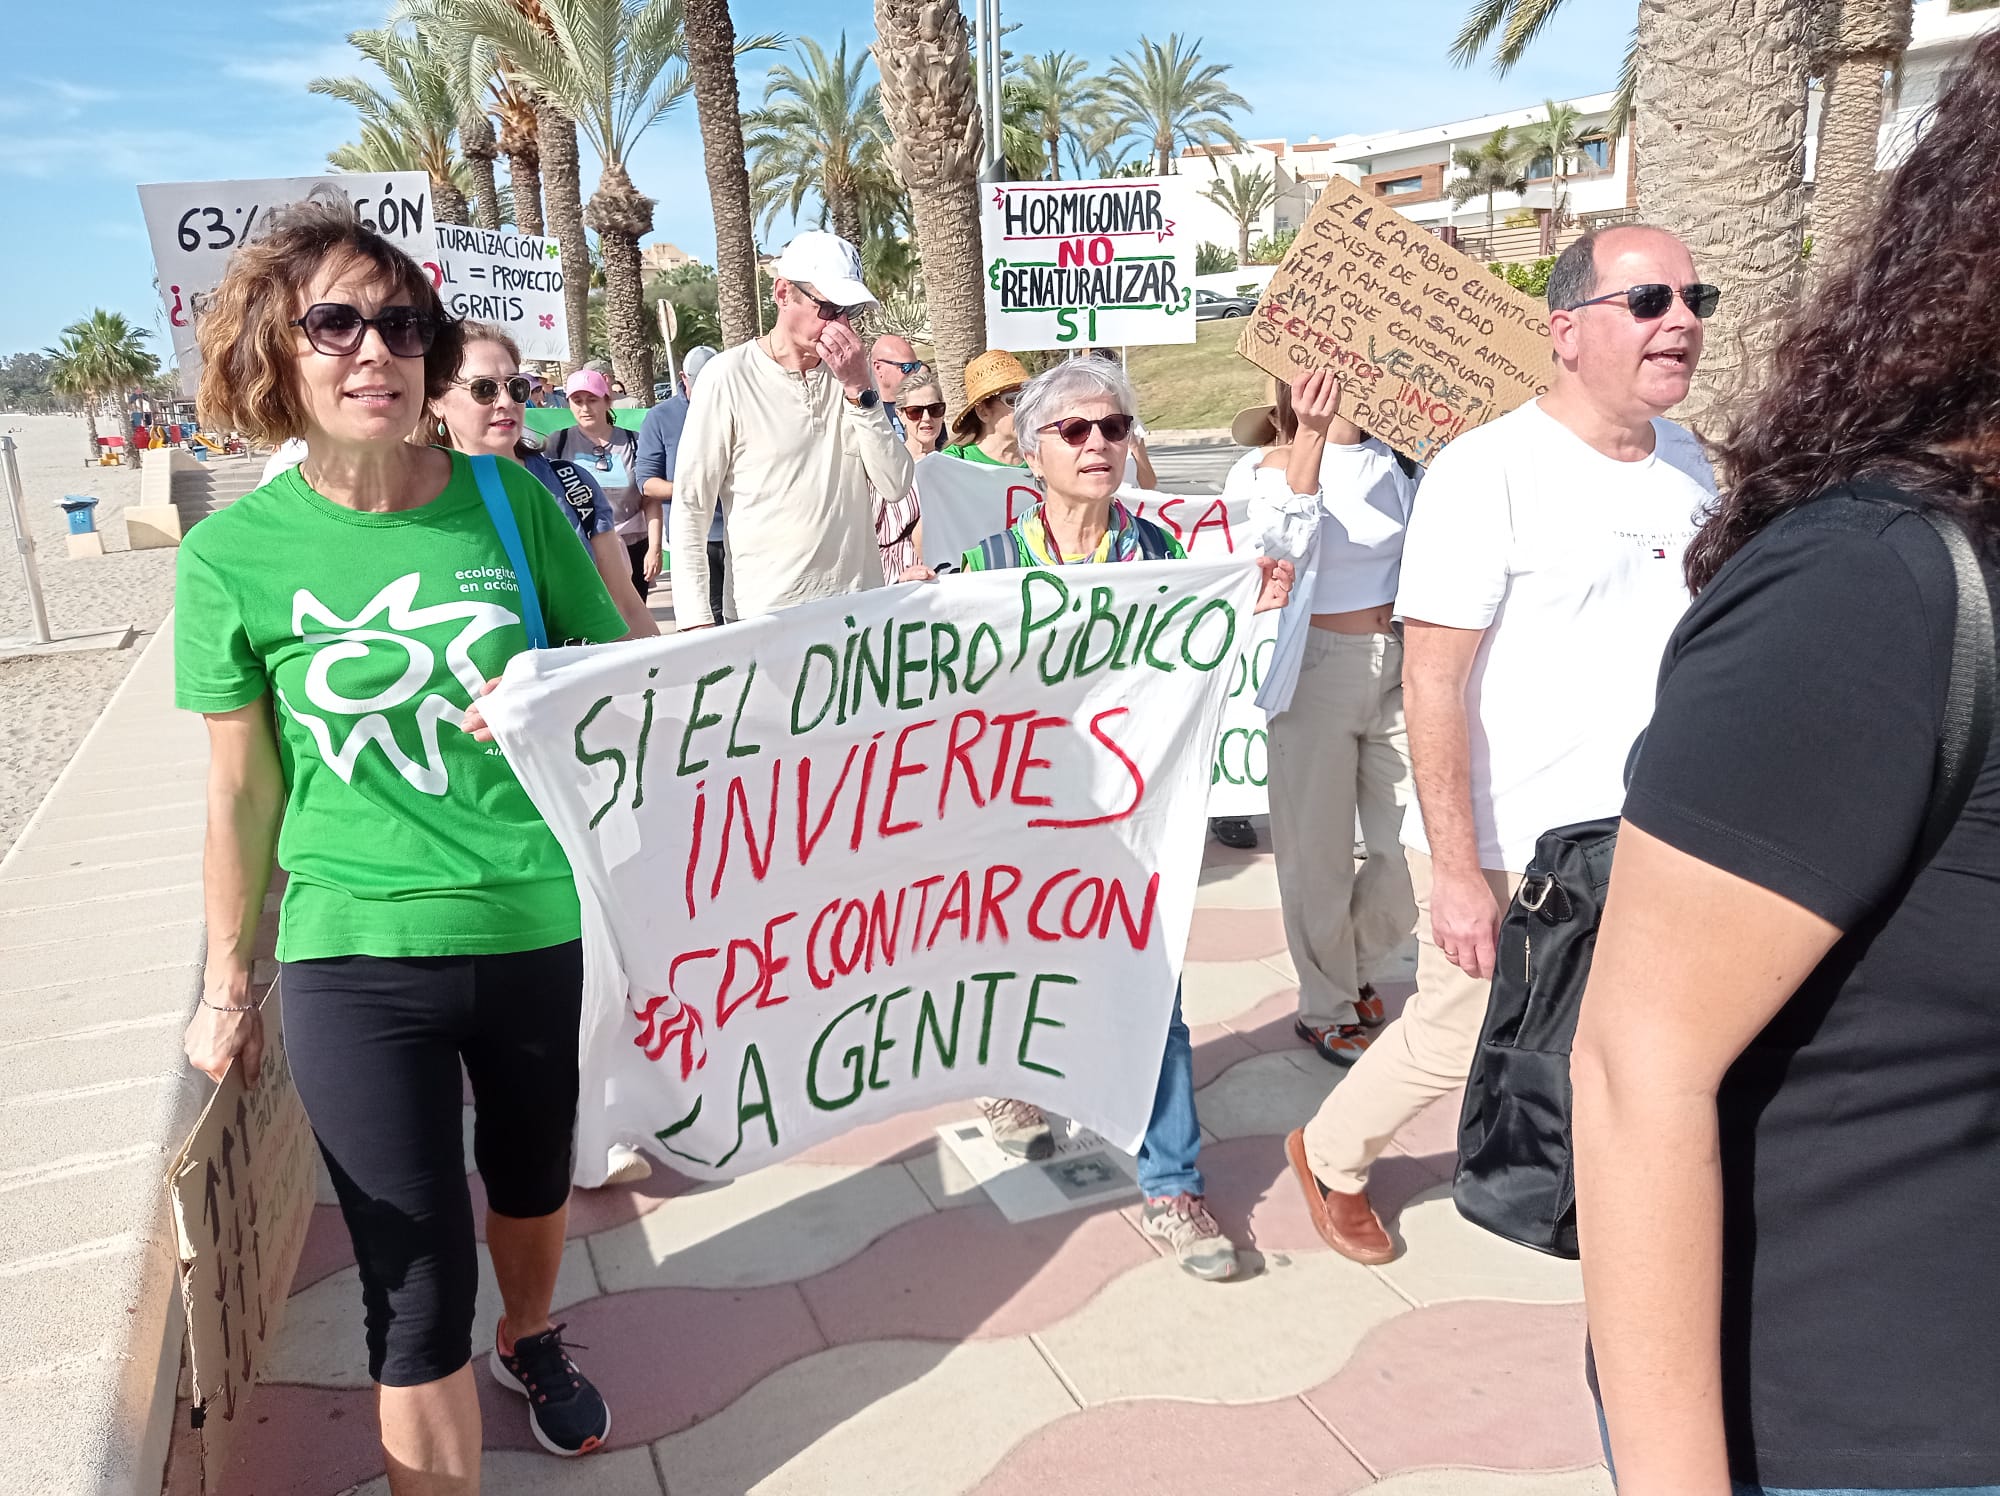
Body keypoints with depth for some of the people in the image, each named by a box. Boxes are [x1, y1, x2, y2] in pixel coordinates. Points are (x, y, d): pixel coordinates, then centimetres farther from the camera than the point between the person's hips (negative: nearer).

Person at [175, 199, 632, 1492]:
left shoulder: (506, 498, -5)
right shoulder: (234, 554, -7)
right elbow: (244, 792, 1)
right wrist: (230, 988, 8)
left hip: (539, 928, 2)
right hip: (358, 957, -2)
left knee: (533, 1177, 25)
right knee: (417, 1289, 3)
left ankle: (532, 1339, 56)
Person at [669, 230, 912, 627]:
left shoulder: (850, 372, 8)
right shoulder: (729, 376, -6)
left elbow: (896, 484, 0)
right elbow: (689, 506, -5)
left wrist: (859, 389, -10)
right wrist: (696, 622, -10)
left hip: (861, 602, 4)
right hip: (769, 610, -4)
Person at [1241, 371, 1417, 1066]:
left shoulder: (1398, 457, 7)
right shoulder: (1267, 467, -3)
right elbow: (1280, 540, -24)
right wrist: (1310, 438, -32)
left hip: (1398, 669, 4)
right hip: (1316, 670, -3)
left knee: (1413, 844, 6)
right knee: (1319, 851, 5)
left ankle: (1359, 972, 34)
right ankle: (1325, 1008, 25)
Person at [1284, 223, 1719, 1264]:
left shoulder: (1686, 465, 6)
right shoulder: (1488, 472, -16)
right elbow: (1432, 684, -19)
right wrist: (1456, 870, -21)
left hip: (1650, 840, 6)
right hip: (1504, 851, -6)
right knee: (1457, 1041, 11)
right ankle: (1328, 1159, 38)